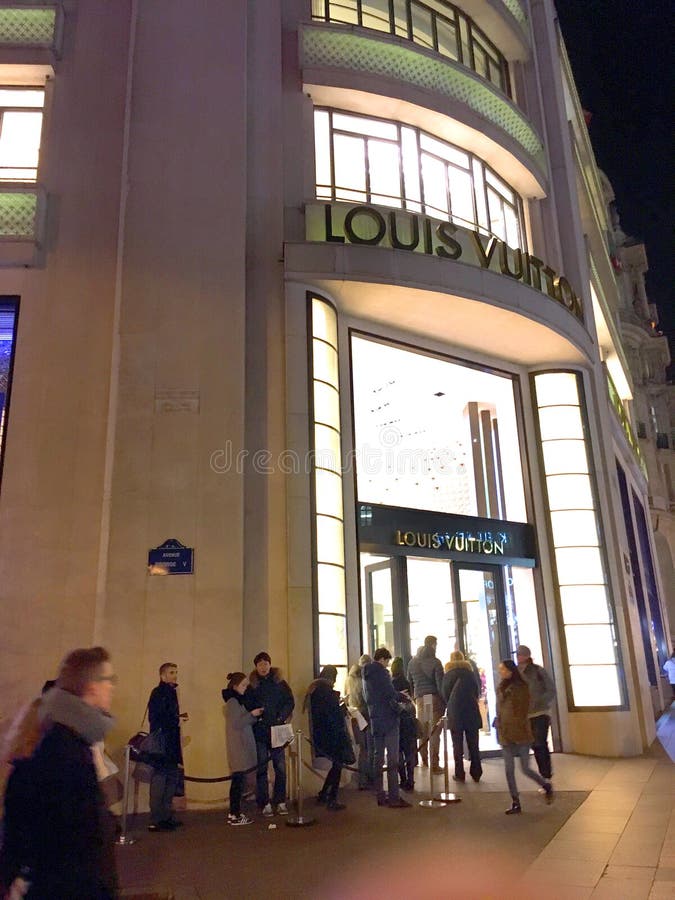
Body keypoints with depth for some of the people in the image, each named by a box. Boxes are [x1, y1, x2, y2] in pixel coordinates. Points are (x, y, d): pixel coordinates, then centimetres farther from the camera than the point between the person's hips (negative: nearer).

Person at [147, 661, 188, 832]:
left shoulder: (171, 692, 16)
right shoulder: (158, 693, -12)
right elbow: (155, 719, -19)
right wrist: (176, 719, -15)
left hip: (171, 744, 10)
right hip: (161, 743, -10)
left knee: (172, 779, 13)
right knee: (159, 781, -4)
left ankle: (166, 817, 22)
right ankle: (155, 821, 2)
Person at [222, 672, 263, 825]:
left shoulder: (237, 700, 16)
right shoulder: (232, 702, -12)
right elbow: (236, 723, -19)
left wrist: (254, 716, 7)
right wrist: (252, 714, -17)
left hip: (242, 746, 9)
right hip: (238, 747, -9)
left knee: (238, 780, 11)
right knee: (239, 780, -8)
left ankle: (234, 813, 16)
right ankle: (234, 816, -4)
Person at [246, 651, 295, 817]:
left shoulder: (280, 683, 5)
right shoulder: (251, 685, 3)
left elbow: (290, 702, 3)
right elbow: (246, 707, 0)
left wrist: (281, 718, -8)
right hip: (259, 733, -1)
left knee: (280, 767, 2)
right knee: (261, 769, 2)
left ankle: (280, 802, 12)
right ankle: (265, 804, 9)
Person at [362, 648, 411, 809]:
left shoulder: (367, 674, 14)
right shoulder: (381, 672, -13)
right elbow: (390, 694, -20)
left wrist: (398, 696, 19)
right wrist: (402, 697, 1)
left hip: (375, 720, 8)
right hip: (388, 718, -8)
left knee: (378, 758, 12)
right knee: (392, 759, -4)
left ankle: (380, 796, 16)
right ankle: (394, 797, -4)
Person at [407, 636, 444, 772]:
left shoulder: (412, 662, 10)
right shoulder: (435, 662, -6)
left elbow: (409, 682, 14)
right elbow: (440, 683, -9)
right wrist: (444, 700, -4)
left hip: (420, 699, 4)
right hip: (434, 698, -4)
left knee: (422, 730, 14)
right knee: (434, 732, -2)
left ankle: (424, 760, 22)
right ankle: (434, 764, -1)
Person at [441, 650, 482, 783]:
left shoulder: (447, 675, 0)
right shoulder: (470, 673, 6)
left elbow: (445, 695, 3)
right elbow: (476, 692, 11)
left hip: (454, 714, -2)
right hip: (471, 712, 2)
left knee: (457, 745, 3)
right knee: (473, 745, 8)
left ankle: (459, 774, 2)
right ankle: (476, 773, 8)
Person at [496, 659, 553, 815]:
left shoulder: (521, 687, -9)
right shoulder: (500, 688, 7)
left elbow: (523, 712, -9)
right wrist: (500, 730, 8)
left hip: (520, 733, -5)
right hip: (505, 734, 5)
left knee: (525, 769, 0)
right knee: (509, 769, 3)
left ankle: (547, 786, 27)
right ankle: (515, 803, 13)